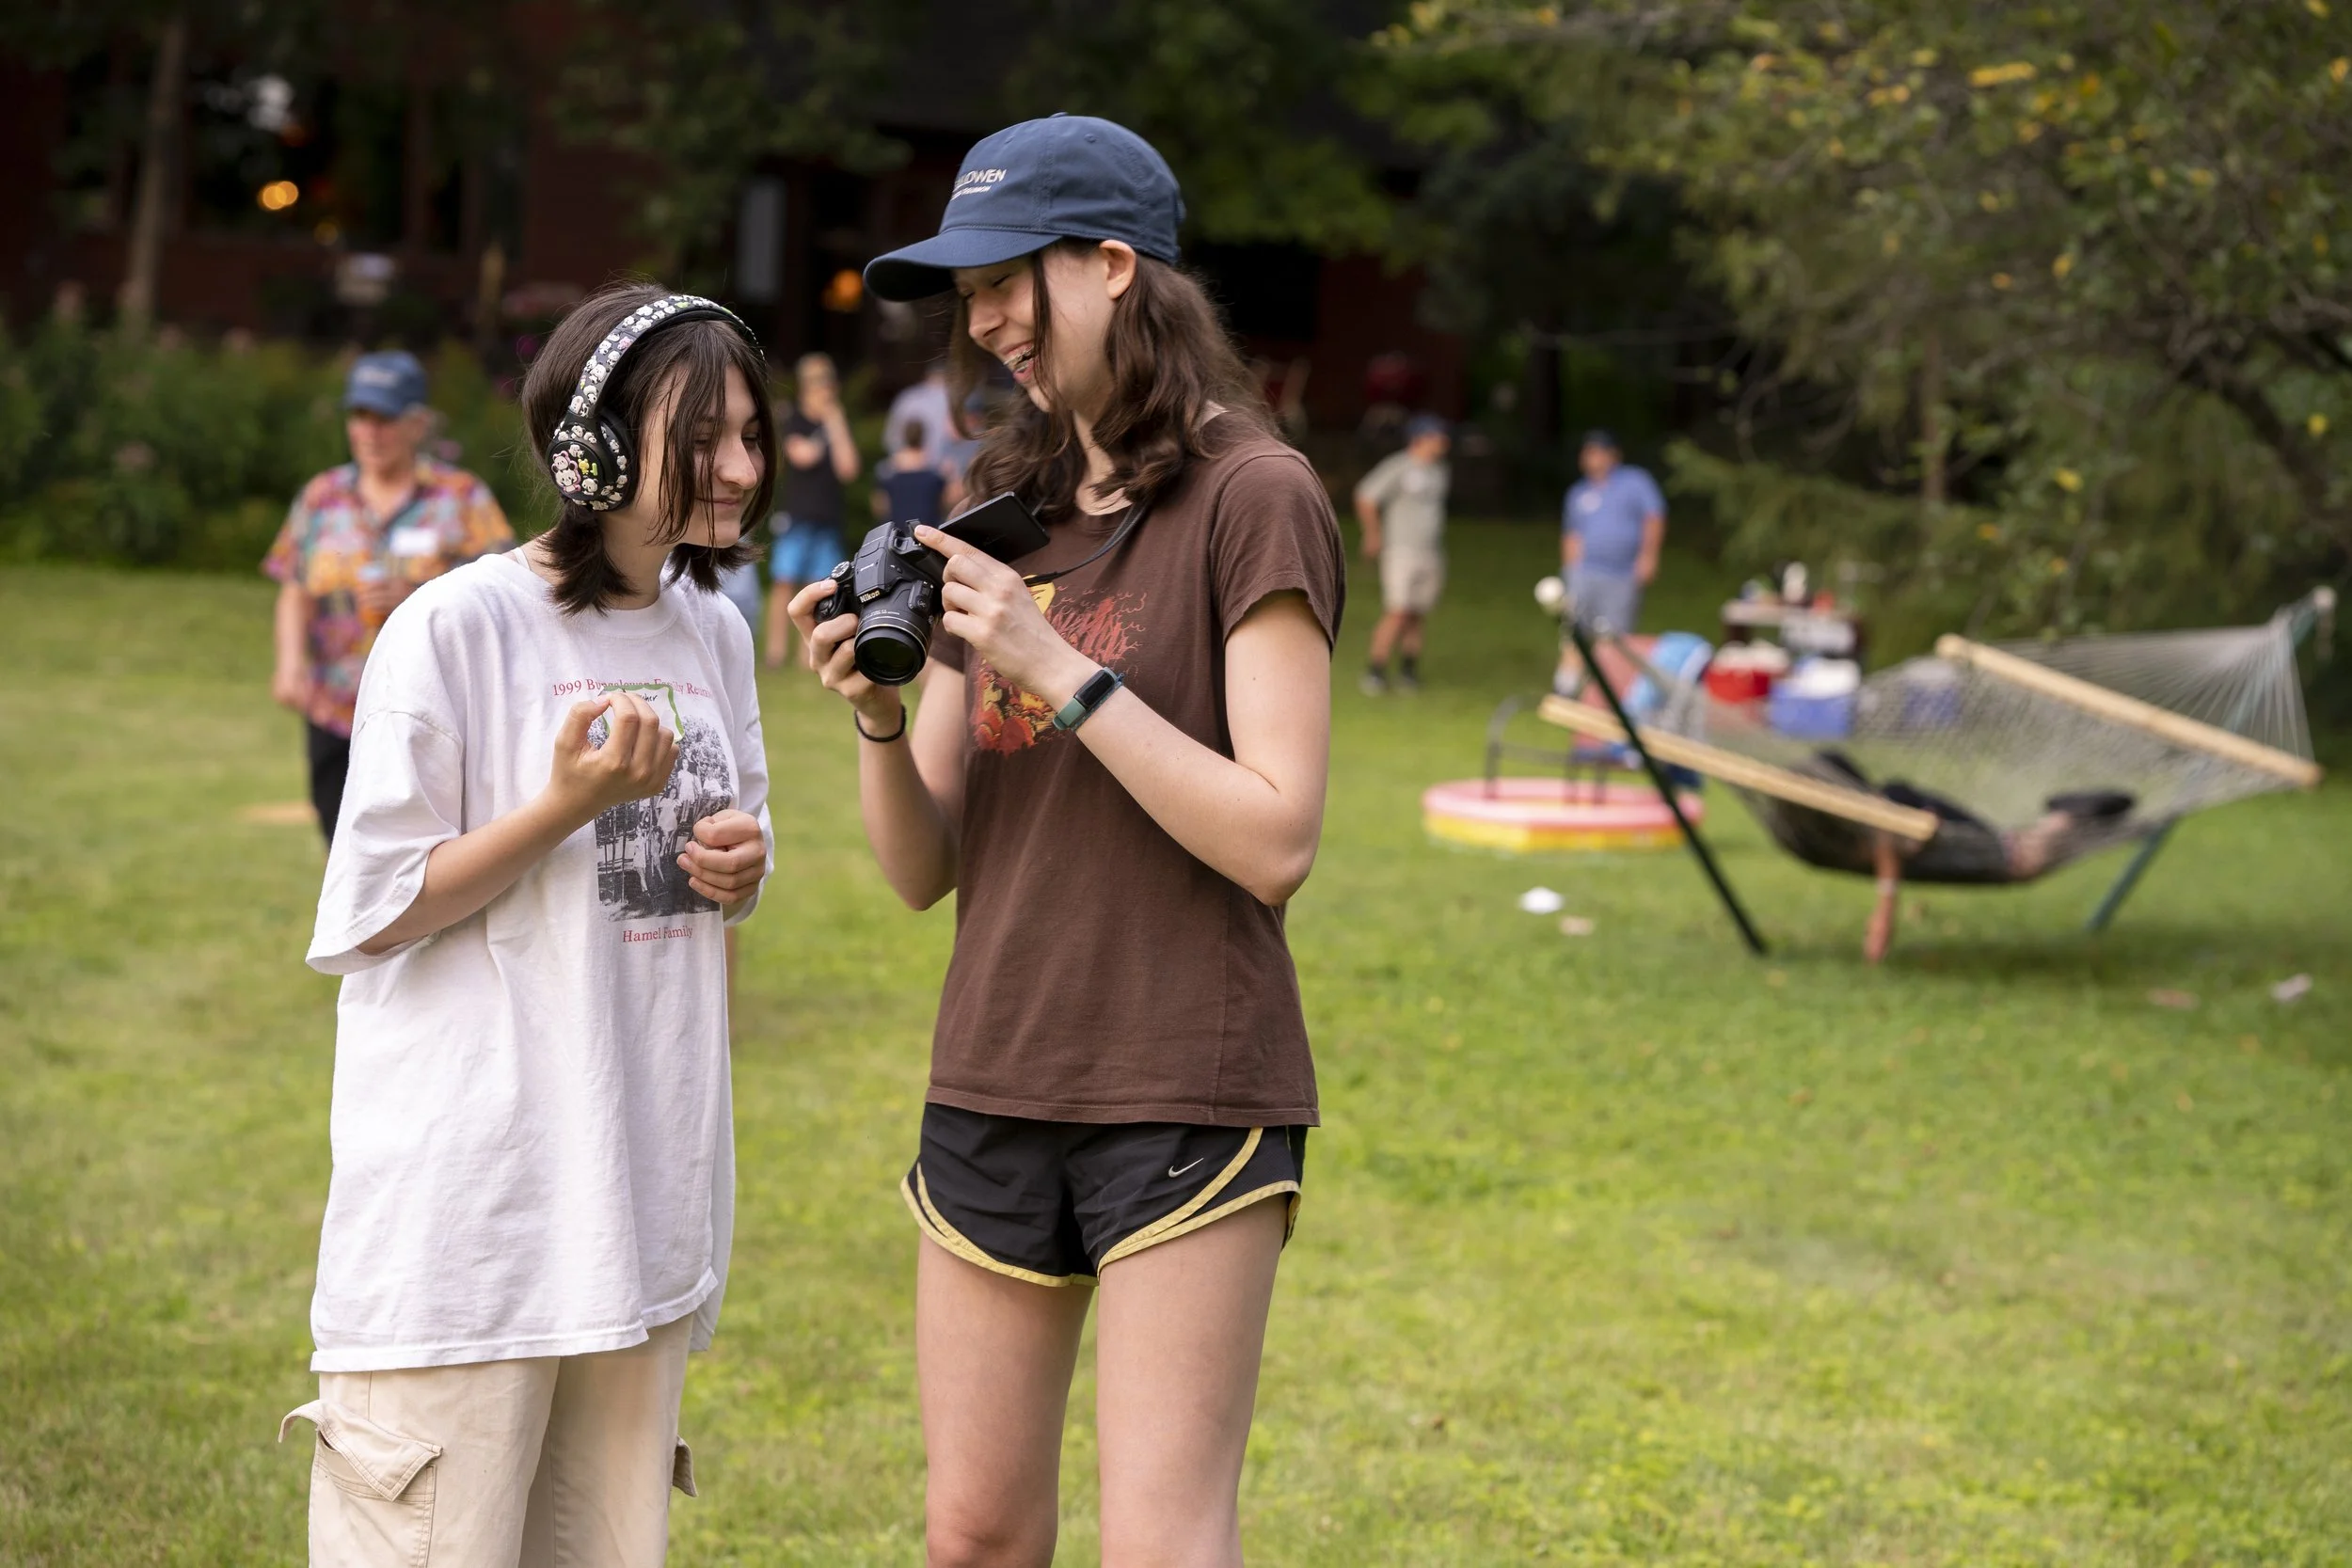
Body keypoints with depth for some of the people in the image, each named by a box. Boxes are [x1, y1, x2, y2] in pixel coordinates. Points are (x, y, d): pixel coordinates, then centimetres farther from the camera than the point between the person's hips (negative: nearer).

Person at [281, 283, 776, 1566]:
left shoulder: (715, 633, 10)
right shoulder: (460, 626, -11)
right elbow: (372, 914, -10)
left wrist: (741, 868, 0)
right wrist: (573, 802, -19)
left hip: (642, 1197, 7)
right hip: (470, 1207, -7)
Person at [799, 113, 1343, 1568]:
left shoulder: (1254, 498, -7)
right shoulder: (1006, 517, 12)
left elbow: (1276, 842, -15)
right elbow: (924, 871, 11)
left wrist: (1056, 667, -18)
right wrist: (878, 711, -8)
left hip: (1188, 1097, -6)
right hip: (994, 1088, 6)